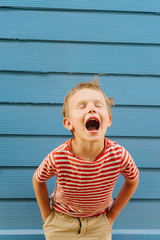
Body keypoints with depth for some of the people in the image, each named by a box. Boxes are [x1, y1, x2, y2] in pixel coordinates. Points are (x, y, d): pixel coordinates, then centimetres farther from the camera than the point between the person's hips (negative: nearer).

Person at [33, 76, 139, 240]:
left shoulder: (119, 155, -26)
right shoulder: (57, 157, -28)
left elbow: (132, 181, -4)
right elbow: (38, 180, -6)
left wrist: (112, 216, 1)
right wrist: (46, 216, 0)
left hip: (99, 224, 1)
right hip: (60, 224, -1)